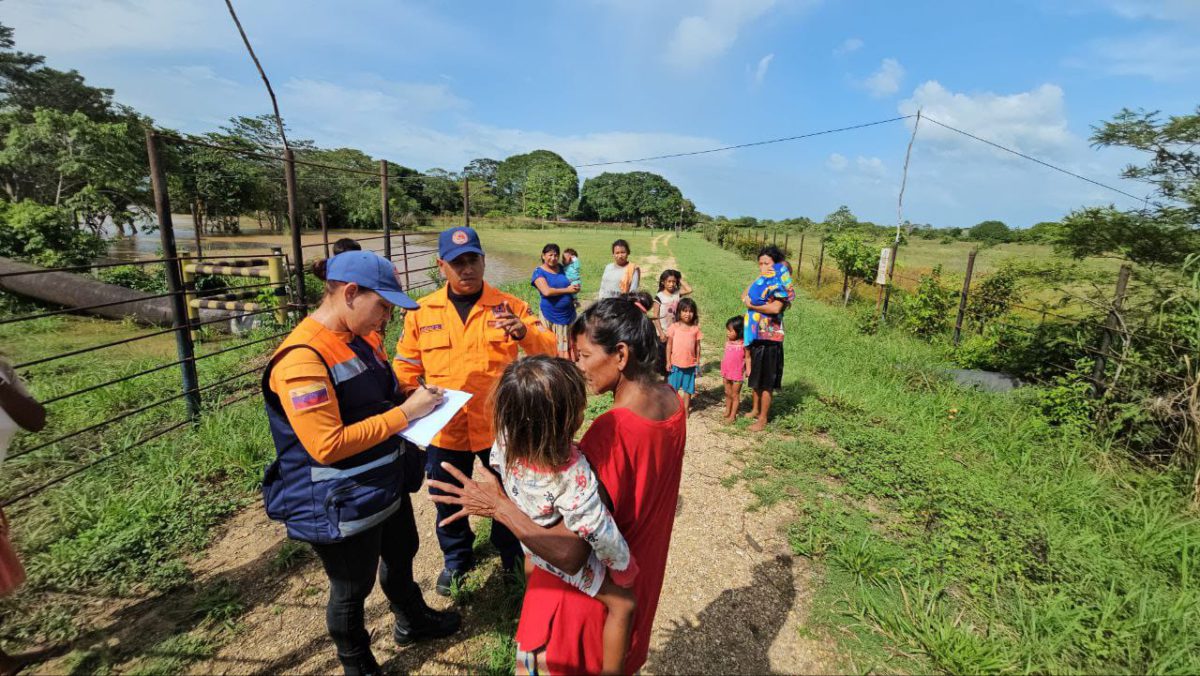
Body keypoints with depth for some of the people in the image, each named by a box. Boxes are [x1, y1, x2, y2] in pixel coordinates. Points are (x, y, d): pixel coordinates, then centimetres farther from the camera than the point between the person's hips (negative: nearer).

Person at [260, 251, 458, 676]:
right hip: (341, 505, -8)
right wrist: (405, 413, -26)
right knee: (352, 590, 16)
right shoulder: (302, 358, -26)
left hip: (388, 485, 8)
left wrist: (413, 398, -4)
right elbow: (327, 445, -28)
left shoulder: (363, 337, 0)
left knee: (401, 556, 27)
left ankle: (412, 621, 54)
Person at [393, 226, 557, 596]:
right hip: (445, 429, 2)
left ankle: (512, 553, 48)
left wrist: (524, 333, -34)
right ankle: (456, 559, 51)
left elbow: (548, 349, -14)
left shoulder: (509, 305, -7)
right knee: (448, 501, 22)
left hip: (500, 426, -1)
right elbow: (406, 366, 7)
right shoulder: (422, 312, -2)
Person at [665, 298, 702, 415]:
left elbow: (697, 346, 4)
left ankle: (686, 409, 27)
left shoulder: (695, 328, -2)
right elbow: (669, 345, -2)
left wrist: (697, 362, 3)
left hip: (690, 364, 1)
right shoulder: (674, 327, -6)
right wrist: (668, 361, -4)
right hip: (675, 363, -1)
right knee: (672, 387, 9)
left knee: (687, 388, 13)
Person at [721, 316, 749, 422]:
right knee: (728, 393, 18)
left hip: (737, 373, -5)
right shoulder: (728, 341, 1)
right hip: (726, 372, 5)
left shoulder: (743, 344, -14)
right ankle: (727, 411, 34)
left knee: (735, 395, 7)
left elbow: (747, 358, -9)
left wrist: (748, 370, -18)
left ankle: (733, 415, 17)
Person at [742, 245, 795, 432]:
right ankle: (755, 409, 34)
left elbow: (775, 308, -24)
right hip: (755, 335, 7)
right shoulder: (761, 282, 12)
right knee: (755, 376, 18)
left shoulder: (780, 285, -10)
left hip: (769, 337, -7)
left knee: (766, 381, 1)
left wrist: (751, 305, -15)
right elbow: (745, 296, 3)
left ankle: (763, 419, 12)